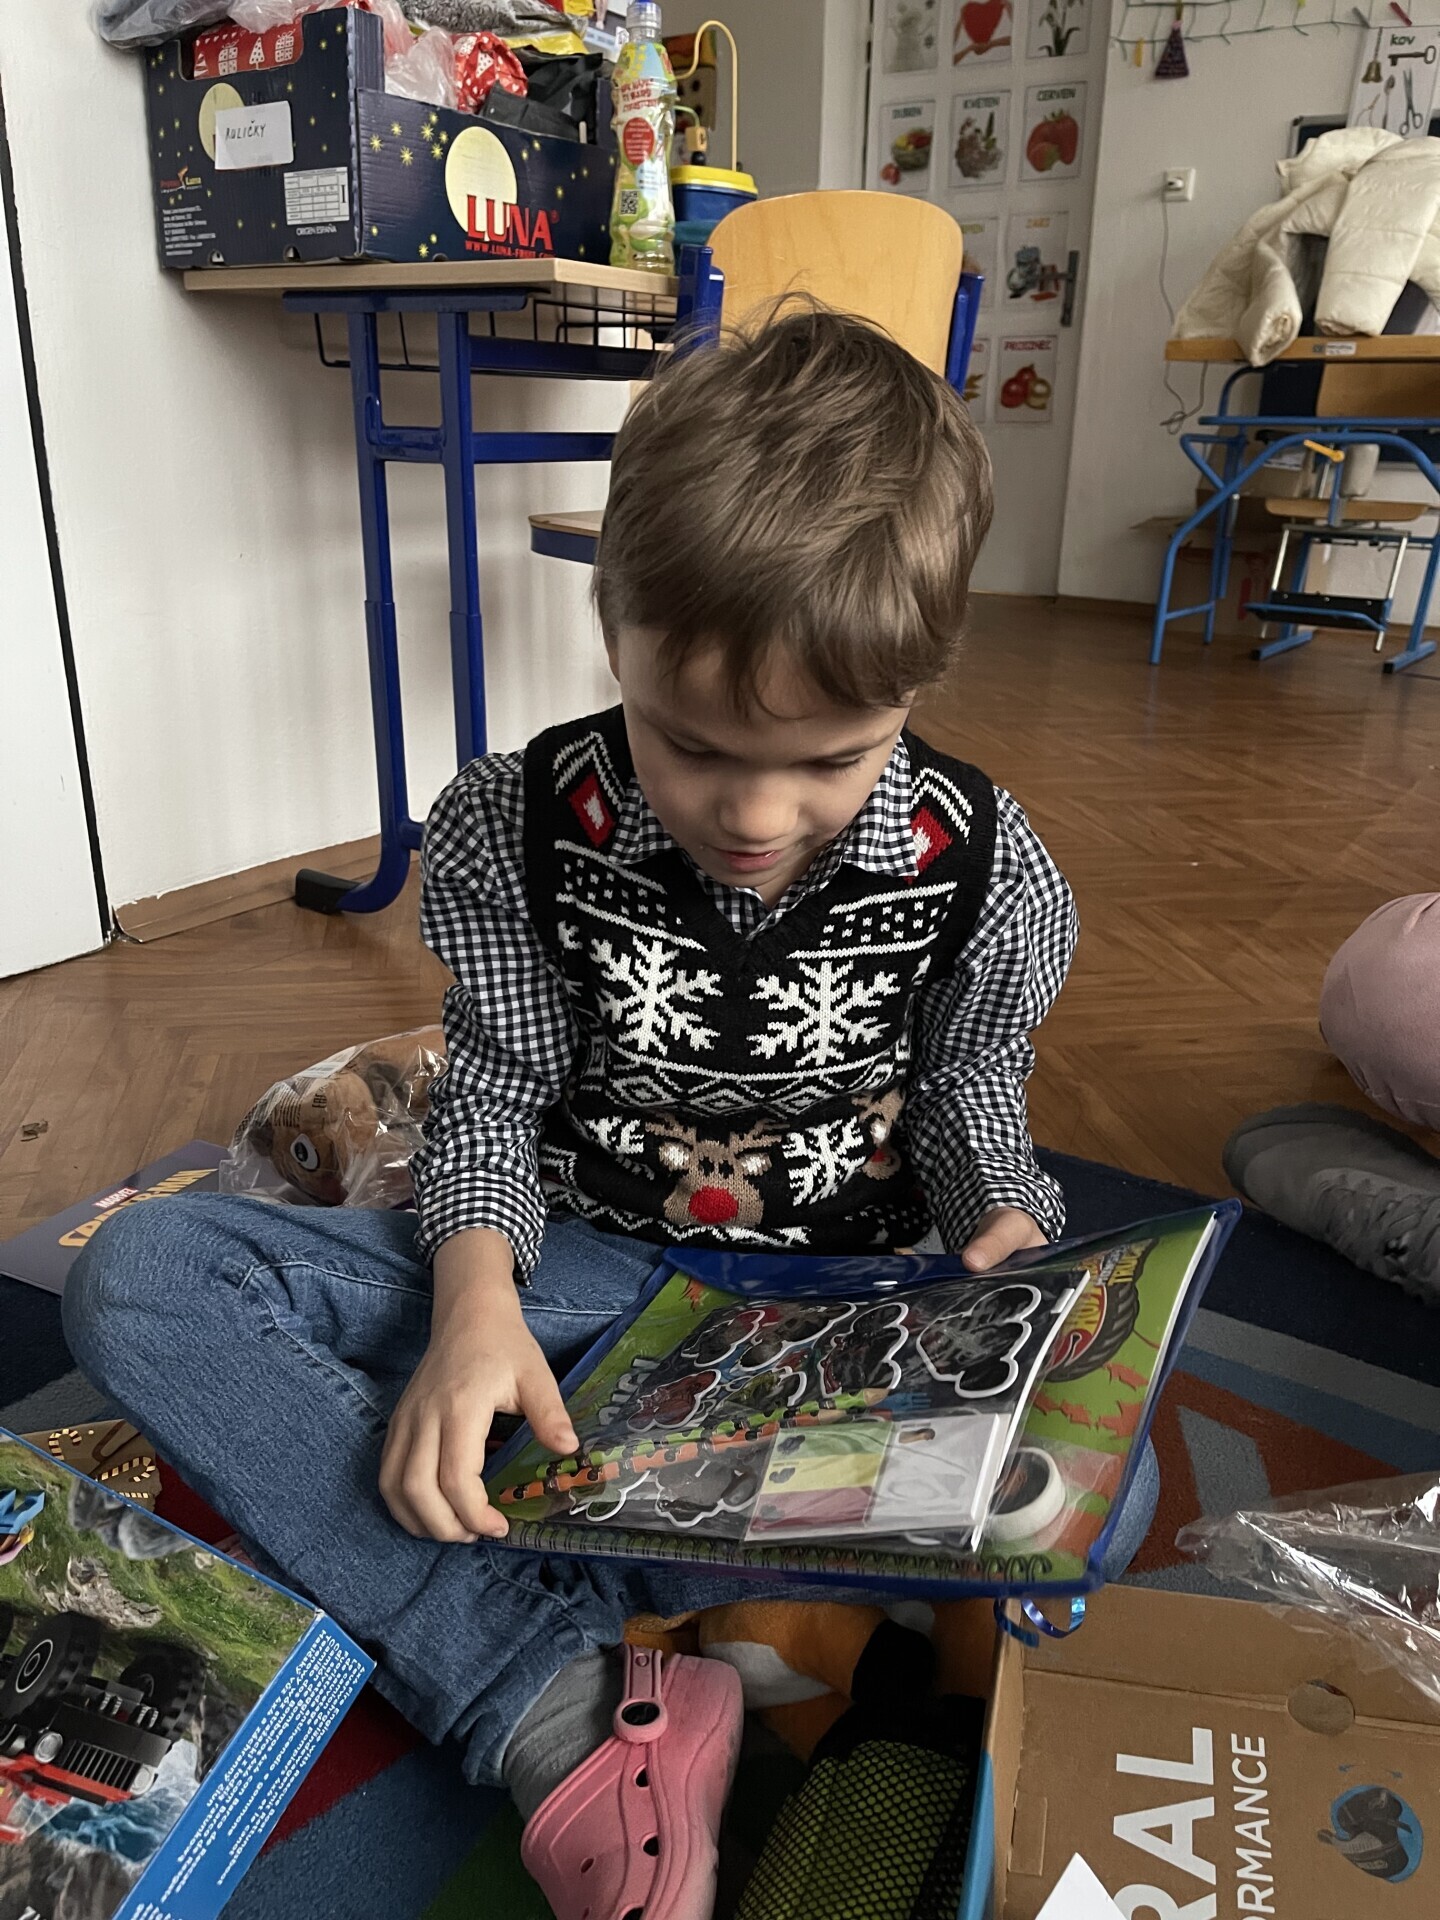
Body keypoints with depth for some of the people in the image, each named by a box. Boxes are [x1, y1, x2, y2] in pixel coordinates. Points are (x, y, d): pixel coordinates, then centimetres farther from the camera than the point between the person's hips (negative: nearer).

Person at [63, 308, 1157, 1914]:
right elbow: (496, 1093, -6)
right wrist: (477, 1300, -24)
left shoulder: (981, 870, -12)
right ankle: (549, 1704, -28)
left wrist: (1003, 1226, -18)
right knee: (136, 1282, -19)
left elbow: (965, 1094, 3)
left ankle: (460, 1592, -24)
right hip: (581, 1266, 0)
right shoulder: (521, 830, -13)